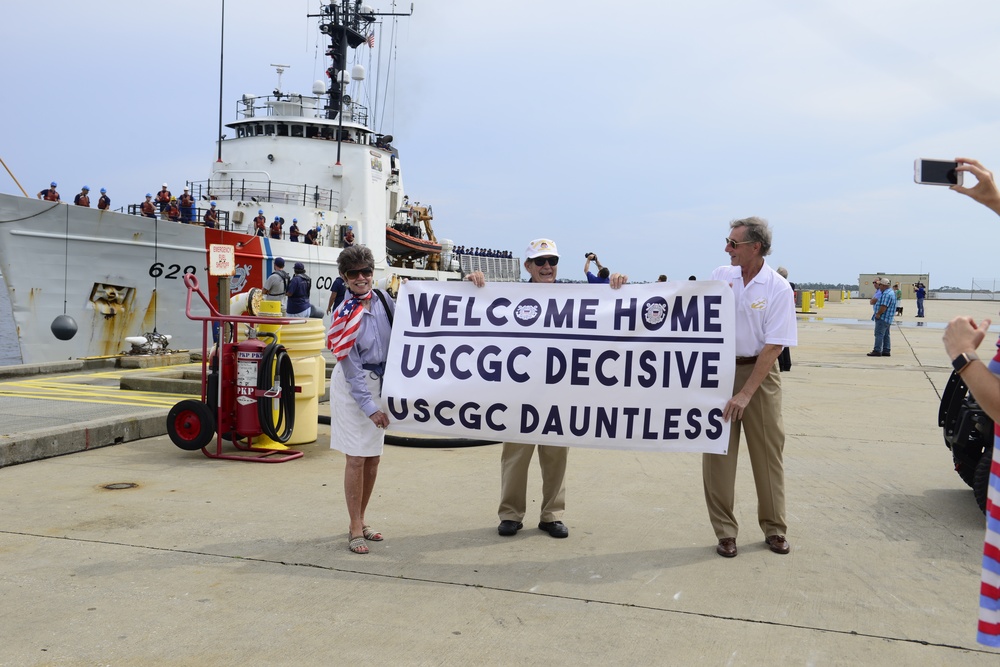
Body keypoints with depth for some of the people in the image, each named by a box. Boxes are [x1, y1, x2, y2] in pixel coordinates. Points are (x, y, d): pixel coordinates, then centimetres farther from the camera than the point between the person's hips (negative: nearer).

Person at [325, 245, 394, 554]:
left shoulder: (383, 301, 0)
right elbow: (351, 368, -16)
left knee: (373, 458, 10)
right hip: (352, 387, -6)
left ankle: (360, 520, 25)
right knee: (356, 458, -5)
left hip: (381, 382, 6)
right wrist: (369, 407, -17)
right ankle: (355, 529, 6)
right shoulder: (345, 315, -15)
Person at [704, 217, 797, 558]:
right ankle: (724, 532, 12)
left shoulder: (778, 288, -11)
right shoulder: (720, 276, -1)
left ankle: (774, 529, 21)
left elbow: (773, 347, -14)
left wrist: (745, 394, -18)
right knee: (717, 453, 2)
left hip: (759, 371, -2)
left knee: (768, 452, 5)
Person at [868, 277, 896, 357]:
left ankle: (877, 351, -9)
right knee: (885, 335, 12)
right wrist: (878, 313, 20)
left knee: (879, 334, -9)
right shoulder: (890, 292, 17)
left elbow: (884, 306, -25)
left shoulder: (887, 294, -20)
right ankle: (886, 351, 15)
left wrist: (878, 314, -15)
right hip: (887, 319, 11)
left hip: (883, 318, -11)